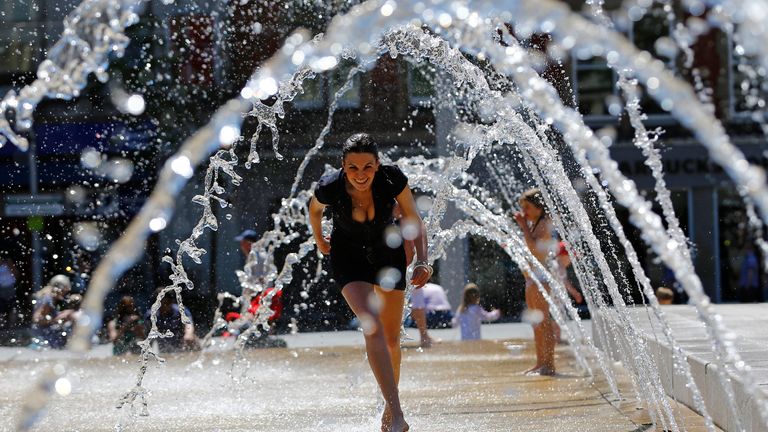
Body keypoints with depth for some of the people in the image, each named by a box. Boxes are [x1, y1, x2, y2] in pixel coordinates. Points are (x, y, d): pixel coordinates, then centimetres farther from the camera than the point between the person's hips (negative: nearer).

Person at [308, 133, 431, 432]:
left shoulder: (392, 179, -27)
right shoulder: (329, 188, -26)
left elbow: (414, 221, -16)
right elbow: (314, 210, -2)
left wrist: (422, 261, -30)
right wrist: (319, 240, 14)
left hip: (388, 253, 2)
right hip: (348, 257, -2)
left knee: (391, 338, 10)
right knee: (373, 328, -23)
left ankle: (388, 406, 34)